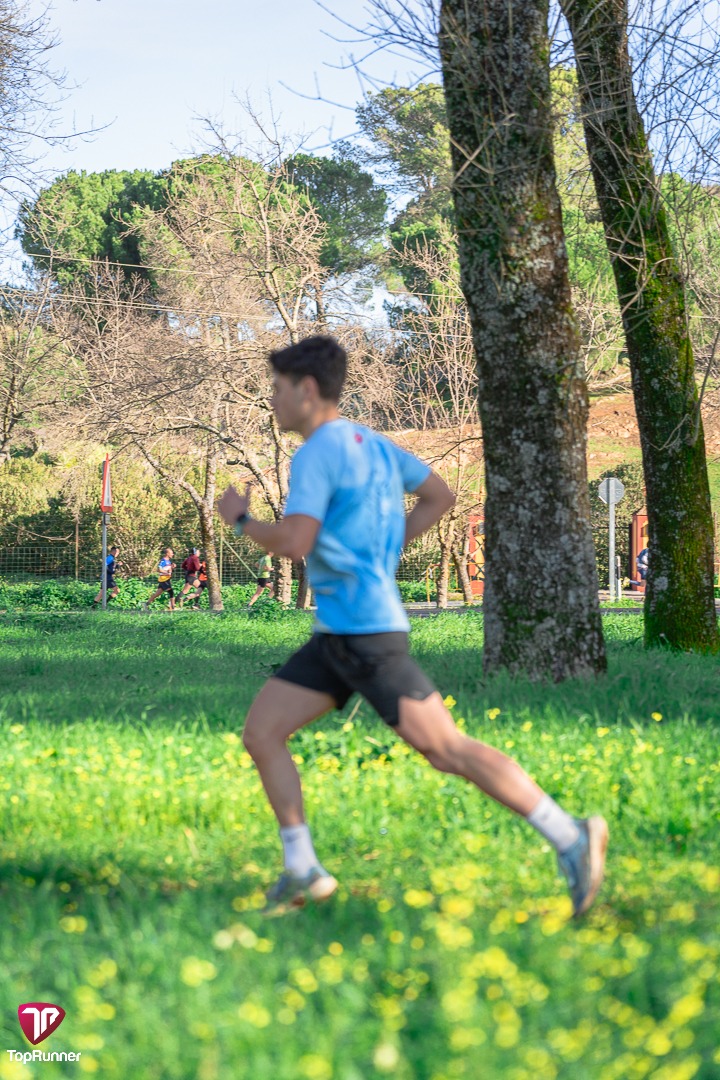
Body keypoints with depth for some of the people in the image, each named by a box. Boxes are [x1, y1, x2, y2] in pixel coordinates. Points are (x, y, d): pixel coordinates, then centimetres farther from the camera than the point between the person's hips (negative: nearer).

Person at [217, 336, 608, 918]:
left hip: (368, 633, -10)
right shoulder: (371, 442, 15)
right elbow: (440, 497, 23)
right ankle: (302, 872, 10)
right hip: (338, 634, 10)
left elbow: (295, 542, -23)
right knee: (260, 732, 8)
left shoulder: (317, 453, -13)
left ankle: (570, 838, -10)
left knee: (448, 749, -11)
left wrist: (241, 520, -4)